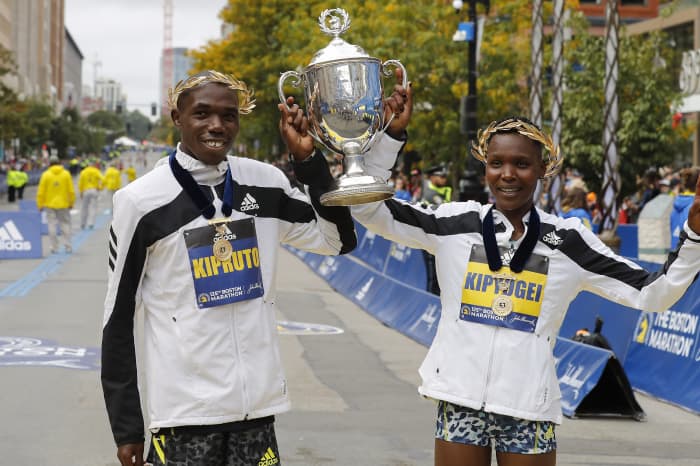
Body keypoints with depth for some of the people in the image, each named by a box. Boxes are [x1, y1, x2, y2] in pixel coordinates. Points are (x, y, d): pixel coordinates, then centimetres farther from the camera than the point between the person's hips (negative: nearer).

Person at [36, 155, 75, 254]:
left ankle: (54, 247, 2)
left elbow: (41, 192, -3)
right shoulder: (66, 174, -1)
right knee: (65, 225, 8)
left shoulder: (46, 175, -4)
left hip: (50, 205, -1)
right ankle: (68, 247, 6)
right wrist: (71, 203, 12)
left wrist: (40, 205, 5)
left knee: (52, 225, 3)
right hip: (63, 205, 1)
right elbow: (71, 191, 0)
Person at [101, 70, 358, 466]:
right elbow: (119, 317, -2)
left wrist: (307, 157, 0)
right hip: (184, 409, -3)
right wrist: (127, 426, -2)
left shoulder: (267, 183, 3)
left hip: (258, 403, 3)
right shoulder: (142, 200, -7)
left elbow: (339, 239, 11)